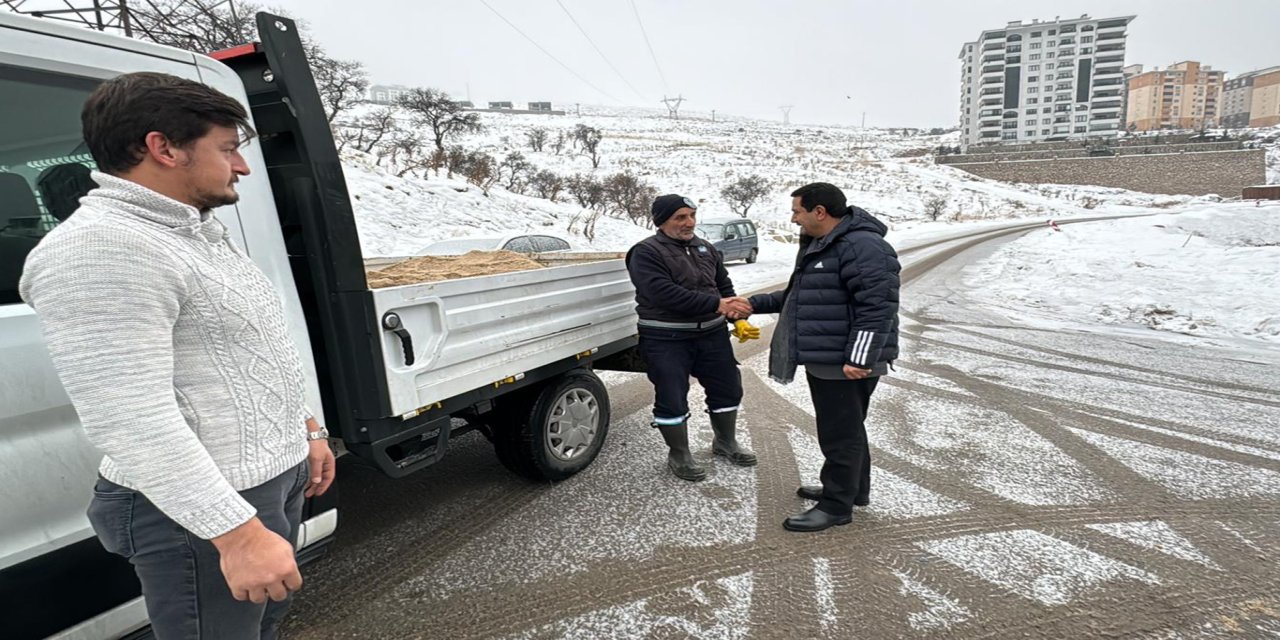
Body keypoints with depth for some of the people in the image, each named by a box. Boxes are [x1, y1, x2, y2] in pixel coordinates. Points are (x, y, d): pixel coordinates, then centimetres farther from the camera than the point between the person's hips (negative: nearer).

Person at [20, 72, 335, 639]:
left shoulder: (198, 228, 11)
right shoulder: (101, 250, -21)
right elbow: (132, 422, -27)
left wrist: (305, 430, 19)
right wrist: (238, 533, -27)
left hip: (277, 476, 10)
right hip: (199, 510, -10)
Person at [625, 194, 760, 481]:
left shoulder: (706, 249, 11)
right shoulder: (646, 252, -12)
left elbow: (724, 286, 18)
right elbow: (665, 294, -25)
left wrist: (737, 318, 1)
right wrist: (716, 305, -28)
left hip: (712, 333, 6)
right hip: (666, 340, -6)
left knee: (728, 388, 14)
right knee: (672, 400, 1)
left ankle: (726, 443, 37)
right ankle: (679, 456, 23)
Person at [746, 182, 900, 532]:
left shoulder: (862, 247, -19)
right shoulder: (819, 246, 15)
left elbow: (877, 307, -25)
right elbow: (797, 295, 24)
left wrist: (860, 359, -27)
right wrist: (755, 304, 19)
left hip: (846, 364, -10)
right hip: (824, 360, 10)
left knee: (840, 433, 0)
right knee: (845, 429, 21)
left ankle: (837, 506, 12)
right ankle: (853, 489, 36)